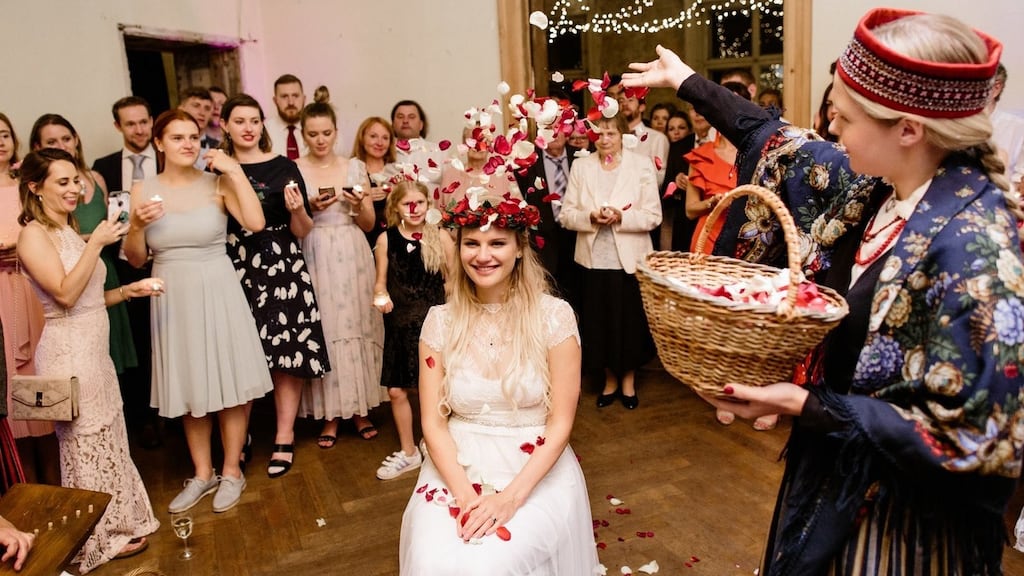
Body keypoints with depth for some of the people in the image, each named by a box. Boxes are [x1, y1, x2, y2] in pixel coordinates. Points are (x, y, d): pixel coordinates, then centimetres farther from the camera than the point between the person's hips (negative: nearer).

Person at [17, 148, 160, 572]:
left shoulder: (70, 230, 14)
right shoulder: (34, 235, -11)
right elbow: (65, 295, -22)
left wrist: (129, 290, 3)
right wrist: (96, 243, -23)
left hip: (94, 348, 8)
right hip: (68, 352, -8)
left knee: (107, 439, 15)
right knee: (87, 445, 5)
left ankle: (116, 523, 30)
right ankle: (101, 538, 21)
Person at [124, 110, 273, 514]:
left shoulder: (216, 183, -4)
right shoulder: (143, 191, 2)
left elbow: (256, 222, -21)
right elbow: (135, 260, 4)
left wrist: (234, 170, -18)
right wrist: (138, 225, -15)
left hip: (217, 294, -2)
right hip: (173, 299, 3)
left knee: (230, 382, 4)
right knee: (188, 387, 13)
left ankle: (231, 472, 23)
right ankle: (202, 474, 30)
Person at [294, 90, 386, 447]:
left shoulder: (355, 167, 8)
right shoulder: (292, 170, 4)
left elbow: (369, 224, 10)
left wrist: (358, 206, -10)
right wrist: (310, 207, -15)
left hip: (352, 258, 1)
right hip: (314, 259, -1)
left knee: (357, 325, 3)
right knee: (323, 329, 0)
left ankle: (360, 410, 16)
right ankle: (329, 415, 13)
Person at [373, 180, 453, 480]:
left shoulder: (440, 238, -4)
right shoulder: (386, 239, -1)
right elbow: (381, 281, 6)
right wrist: (381, 296, -15)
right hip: (400, 323, 2)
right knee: (397, 391, 6)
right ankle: (408, 452, 27)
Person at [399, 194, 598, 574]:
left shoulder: (554, 316, -8)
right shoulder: (440, 321, -1)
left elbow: (560, 424, -8)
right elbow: (433, 422, -1)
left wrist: (511, 497, -18)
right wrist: (465, 494, -16)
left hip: (535, 471, -2)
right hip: (457, 467, 2)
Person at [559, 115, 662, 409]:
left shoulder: (641, 164, 0)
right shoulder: (581, 166, 6)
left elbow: (653, 216, -5)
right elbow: (566, 214, 2)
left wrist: (622, 217, -20)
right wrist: (590, 217, -17)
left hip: (629, 259, -1)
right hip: (593, 260, 2)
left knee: (630, 321, 8)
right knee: (598, 323, 8)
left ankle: (628, 379, 29)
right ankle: (609, 379, 28)